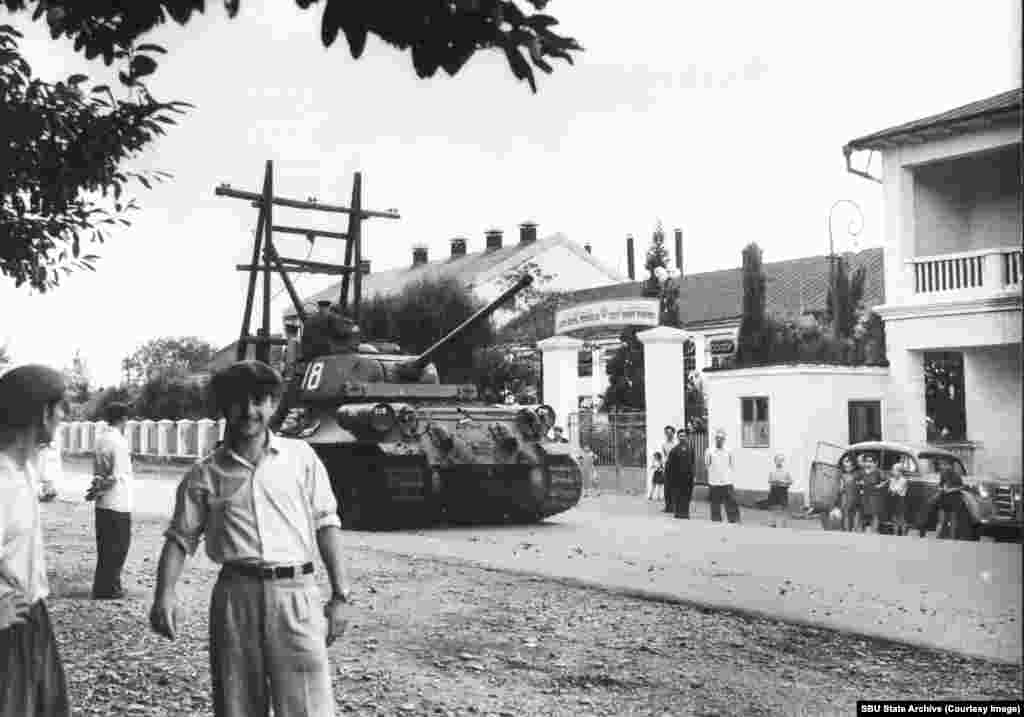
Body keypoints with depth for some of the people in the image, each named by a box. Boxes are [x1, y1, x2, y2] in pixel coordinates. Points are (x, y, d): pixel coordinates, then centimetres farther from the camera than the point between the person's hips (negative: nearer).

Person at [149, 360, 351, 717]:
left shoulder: (301, 456, 5)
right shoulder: (205, 473, 7)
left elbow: (326, 524, 5)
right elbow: (180, 538, 8)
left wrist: (340, 595, 1)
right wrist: (165, 594, -8)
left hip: (295, 593, -1)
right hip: (235, 594, 1)